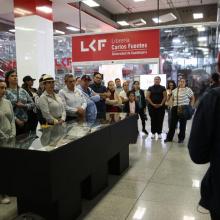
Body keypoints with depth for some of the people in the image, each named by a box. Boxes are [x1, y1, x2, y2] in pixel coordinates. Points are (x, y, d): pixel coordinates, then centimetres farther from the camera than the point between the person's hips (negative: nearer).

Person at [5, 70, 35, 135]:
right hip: (13, 123, -4)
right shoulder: (6, 92, -6)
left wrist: (23, 105, -11)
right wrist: (16, 120, -18)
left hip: (25, 122, 4)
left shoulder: (23, 91, 9)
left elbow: (32, 104, 7)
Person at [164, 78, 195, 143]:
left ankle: (181, 138, 18)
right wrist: (171, 105, 7)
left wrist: (191, 107, -5)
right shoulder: (175, 90, 11)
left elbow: (192, 98, 2)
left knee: (182, 124, 6)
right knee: (172, 123, 5)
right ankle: (169, 137, 15)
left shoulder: (188, 90, -2)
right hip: (175, 108, 4)